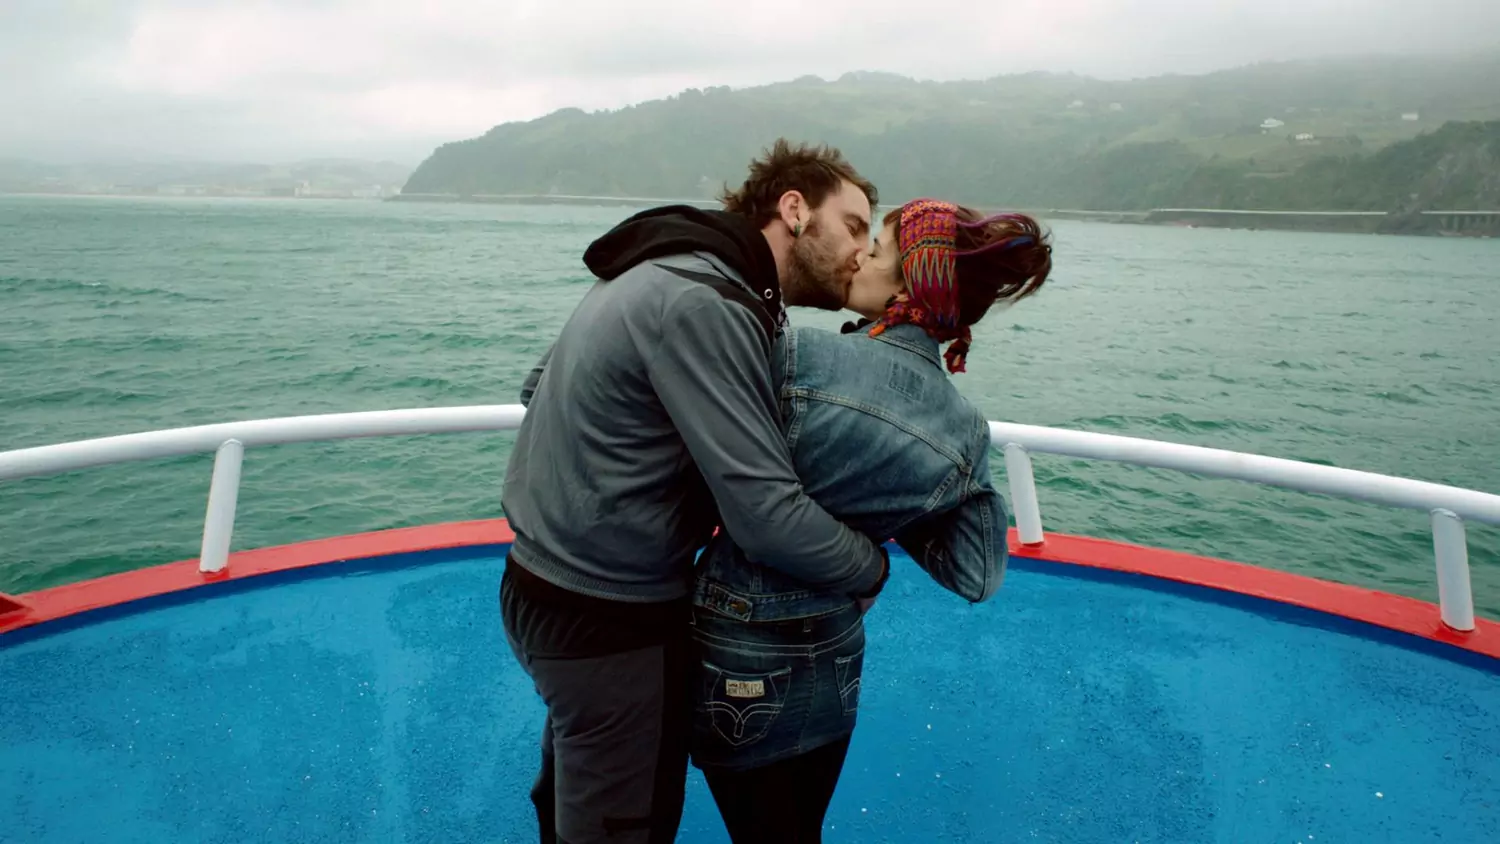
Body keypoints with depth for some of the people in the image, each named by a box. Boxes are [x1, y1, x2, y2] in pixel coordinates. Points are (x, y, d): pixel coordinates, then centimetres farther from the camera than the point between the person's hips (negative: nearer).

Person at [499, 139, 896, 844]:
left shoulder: (670, 269, 6)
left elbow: (538, 385, 16)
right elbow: (768, 518, -27)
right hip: (608, 623, -9)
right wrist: (873, 567, -10)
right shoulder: (704, 305, -24)